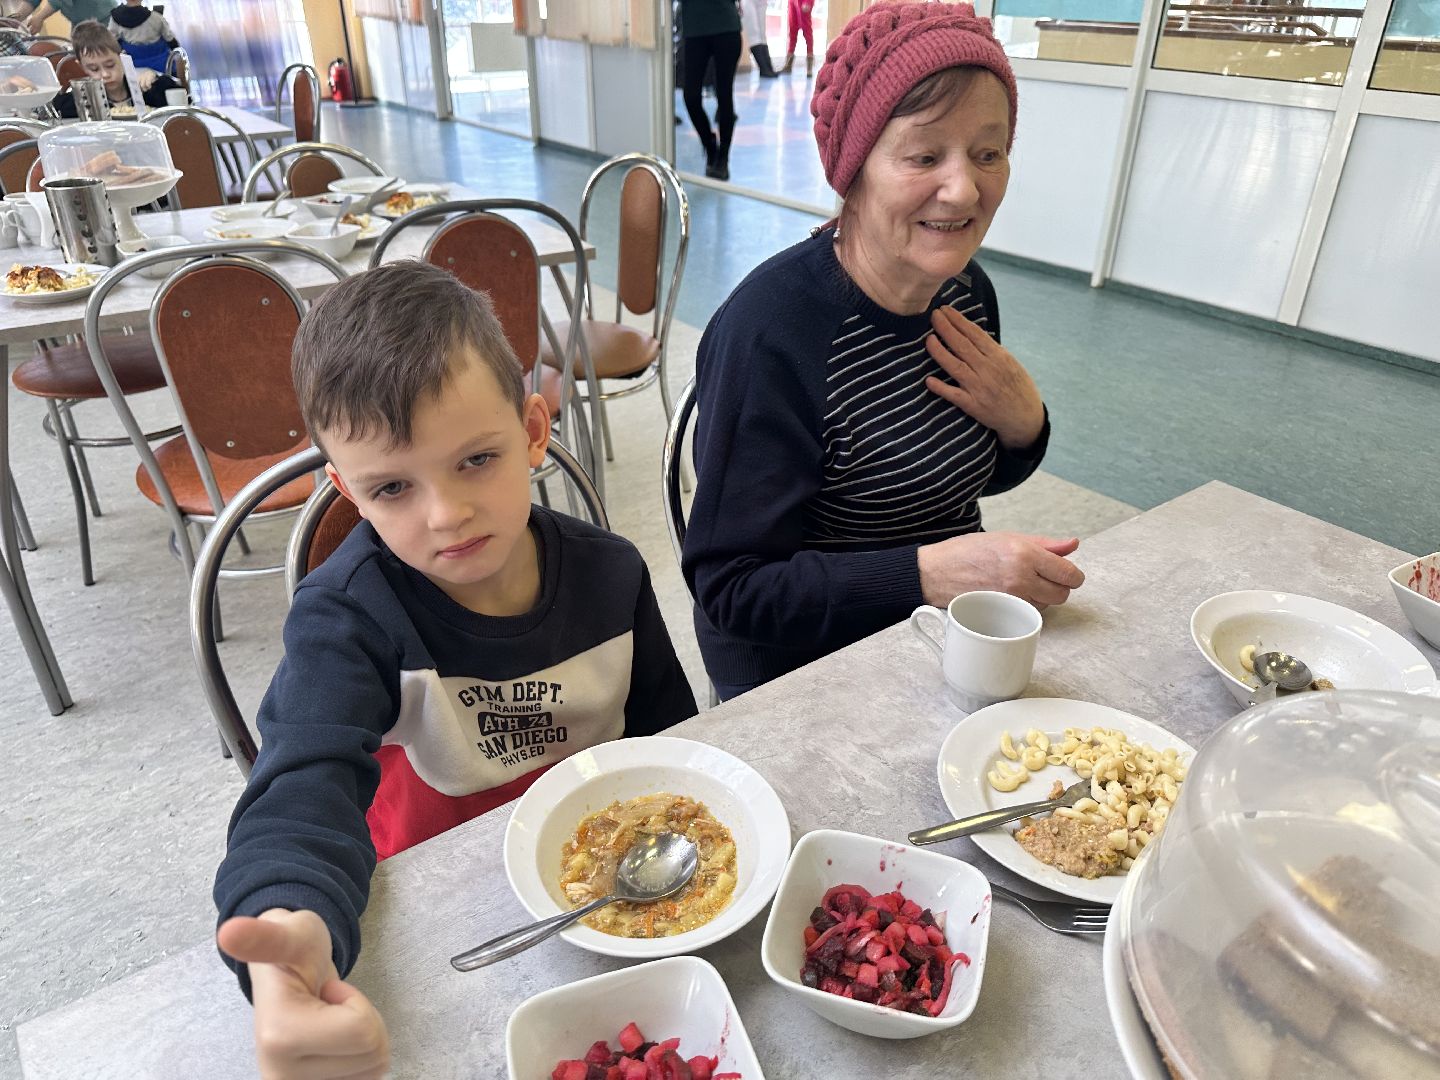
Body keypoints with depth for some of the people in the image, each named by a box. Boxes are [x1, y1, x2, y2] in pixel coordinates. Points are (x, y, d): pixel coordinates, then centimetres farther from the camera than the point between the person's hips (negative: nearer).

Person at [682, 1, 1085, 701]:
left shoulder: (966, 289, -2)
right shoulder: (769, 329, -24)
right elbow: (730, 586, -23)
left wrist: (1023, 425, -9)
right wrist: (930, 572, -32)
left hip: (948, 642, 7)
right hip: (803, 671, -6)